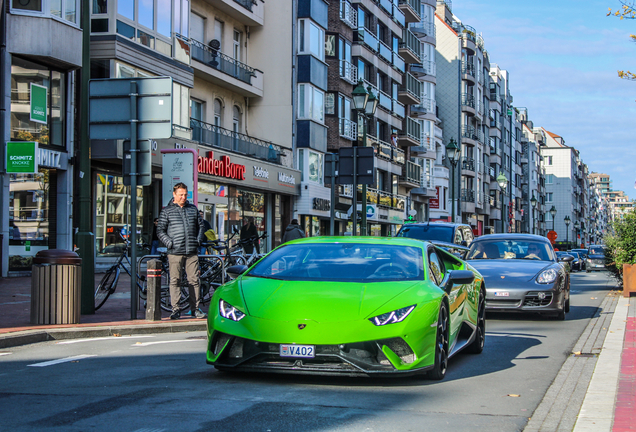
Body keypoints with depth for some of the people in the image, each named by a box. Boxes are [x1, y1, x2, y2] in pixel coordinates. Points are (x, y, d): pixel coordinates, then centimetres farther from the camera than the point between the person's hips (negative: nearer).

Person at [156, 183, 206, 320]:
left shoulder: (193, 209, 15)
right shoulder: (166, 211, 5)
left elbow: (200, 225, 23)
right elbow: (160, 230, 4)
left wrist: (198, 240, 9)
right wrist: (169, 243, -9)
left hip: (192, 252, 3)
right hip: (175, 252, -2)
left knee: (194, 280, 2)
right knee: (175, 281, -3)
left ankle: (196, 308, 8)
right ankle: (176, 310, 2)